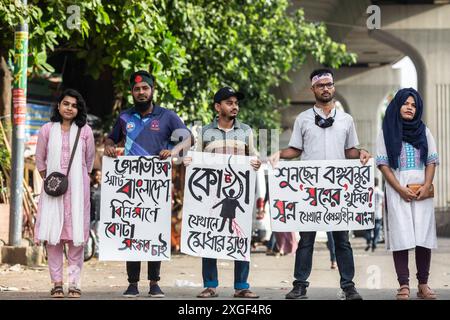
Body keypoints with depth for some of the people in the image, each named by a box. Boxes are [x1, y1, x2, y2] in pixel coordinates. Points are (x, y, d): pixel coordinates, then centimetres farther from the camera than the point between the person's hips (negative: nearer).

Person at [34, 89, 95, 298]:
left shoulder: (85, 131, 4)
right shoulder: (47, 129, 5)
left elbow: (90, 160, 12)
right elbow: (40, 159, 12)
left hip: (77, 188, -1)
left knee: (76, 236, -2)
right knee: (52, 236, -2)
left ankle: (74, 284, 3)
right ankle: (57, 283, 4)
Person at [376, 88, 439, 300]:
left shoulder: (424, 131, 14)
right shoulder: (386, 132, 7)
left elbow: (432, 161, 8)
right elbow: (383, 164, 1)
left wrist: (426, 186, -8)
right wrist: (401, 189, -10)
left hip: (422, 191, 2)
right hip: (397, 191, -2)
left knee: (424, 237, -4)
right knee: (401, 237, -8)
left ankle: (423, 285, 0)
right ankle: (404, 286, -9)